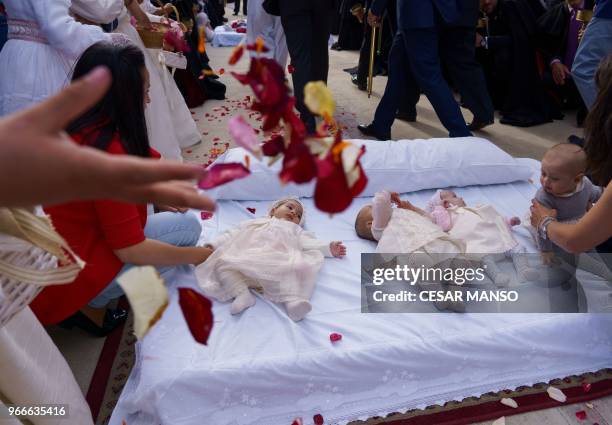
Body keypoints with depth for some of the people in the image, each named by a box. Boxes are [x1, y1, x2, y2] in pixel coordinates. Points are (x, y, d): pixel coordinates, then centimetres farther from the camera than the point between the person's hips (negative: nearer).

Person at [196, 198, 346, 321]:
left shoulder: (295, 230, 40)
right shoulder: (255, 223, 40)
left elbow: (309, 242, 23)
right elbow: (231, 235, 32)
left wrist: (328, 248, 8)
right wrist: (213, 245, 19)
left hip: (279, 261, -1)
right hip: (246, 260, 1)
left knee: (298, 266, -32)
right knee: (222, 263, -22)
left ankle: (293, 300, -46)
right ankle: (242, 293, -31)